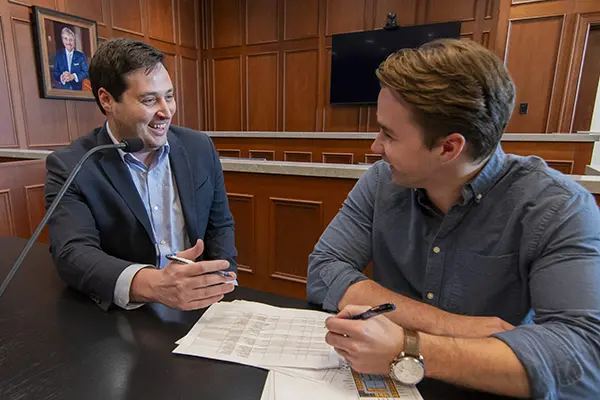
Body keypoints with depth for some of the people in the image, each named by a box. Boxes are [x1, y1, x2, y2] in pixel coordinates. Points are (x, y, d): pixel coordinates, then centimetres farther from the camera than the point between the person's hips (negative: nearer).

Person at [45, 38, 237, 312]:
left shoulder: (200, 148, 0)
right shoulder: (69, 167, -8)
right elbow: (73, 253, -19)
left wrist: (223, 285, -11)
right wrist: (152, 285, -38)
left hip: (201, 307, 1)